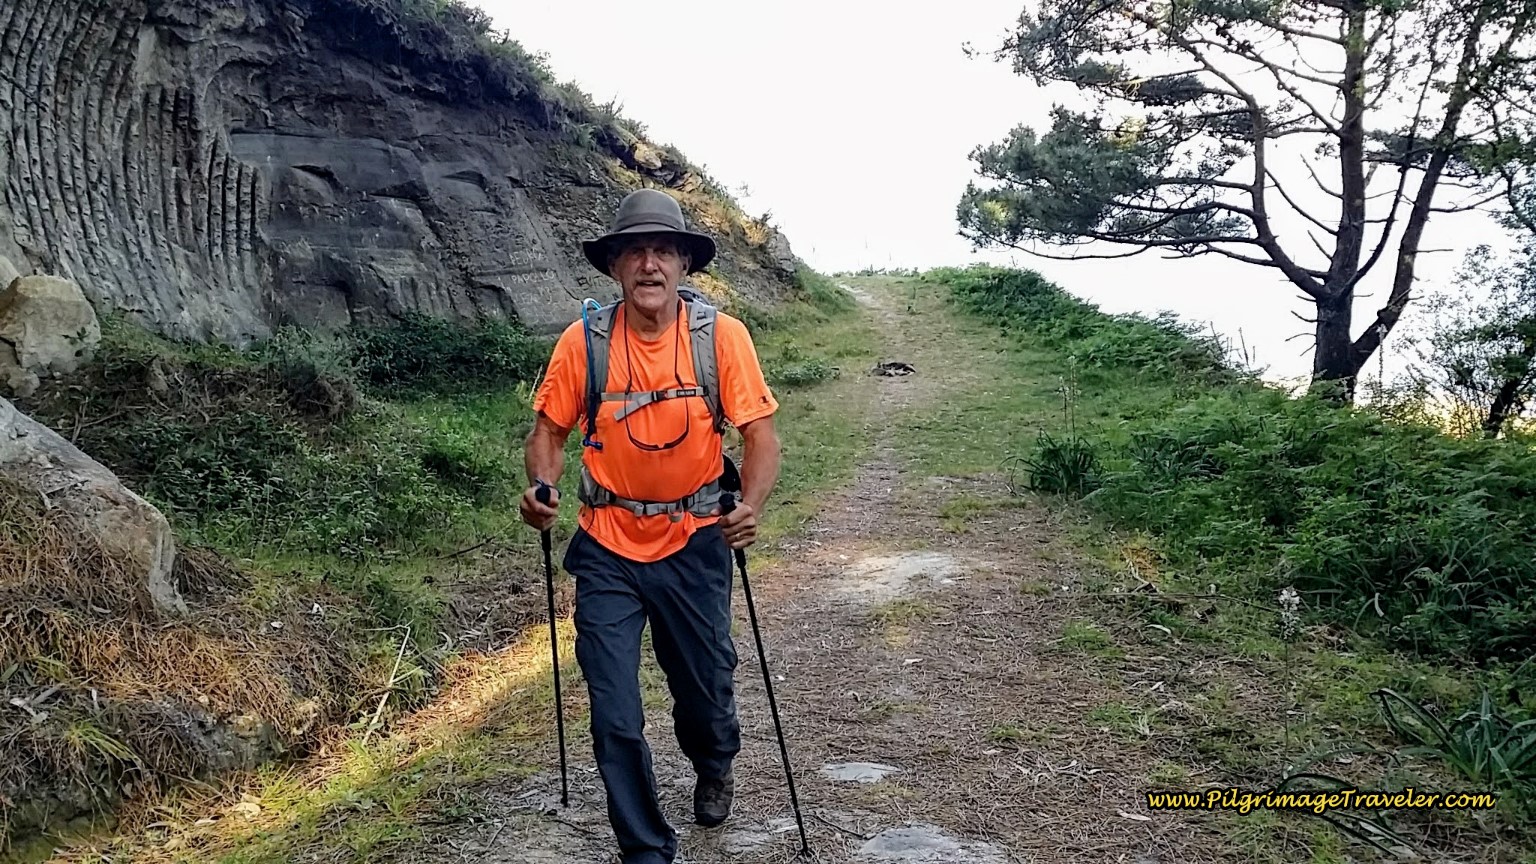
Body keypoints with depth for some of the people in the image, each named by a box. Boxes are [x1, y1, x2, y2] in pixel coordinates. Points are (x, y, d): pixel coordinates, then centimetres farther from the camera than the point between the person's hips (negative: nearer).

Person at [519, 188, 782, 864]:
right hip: (608, 548, 0)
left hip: (694, 543, 0)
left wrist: (751, 507, -28)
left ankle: (714, 766, 51)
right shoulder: (584, 341, -9)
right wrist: (542, 487, -18)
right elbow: (549, 429, 2)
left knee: (706, 692, 14)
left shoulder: (722, 335, -11)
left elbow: (760, 436, -11)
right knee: (614, 717, 0)